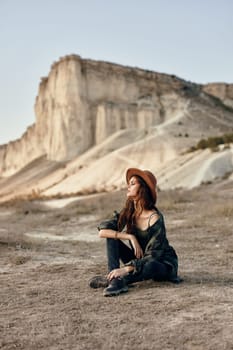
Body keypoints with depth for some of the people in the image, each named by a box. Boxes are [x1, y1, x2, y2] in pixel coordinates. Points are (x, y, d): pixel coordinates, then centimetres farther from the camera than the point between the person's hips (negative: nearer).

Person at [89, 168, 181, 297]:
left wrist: (126, 269, -36)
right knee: (112, 236, -10)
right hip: (140, 260, 6)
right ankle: (114, 277, -28)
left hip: (163, 264, -6)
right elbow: (102, 231, -15)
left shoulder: (155, 218, -24)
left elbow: (153, 256, -27)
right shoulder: (128, 213, -5)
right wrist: (130, 237, -27)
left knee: (151, 265, -41)